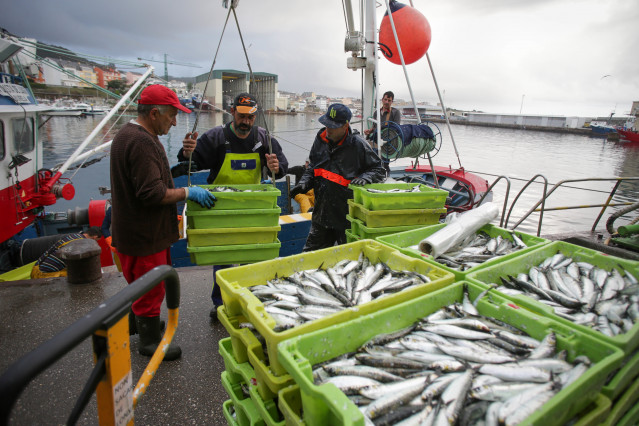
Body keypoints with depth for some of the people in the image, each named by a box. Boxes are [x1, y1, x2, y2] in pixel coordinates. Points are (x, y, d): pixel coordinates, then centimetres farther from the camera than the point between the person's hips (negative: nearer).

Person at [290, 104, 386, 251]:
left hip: (347, 215, -5)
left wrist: (364, 178, -21)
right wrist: (304, 183, 2)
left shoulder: (357, 144, -12)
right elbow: (312, 167, 18)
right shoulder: (321, 138, 4)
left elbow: (379, 170, -3)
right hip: (322, 212, 5)